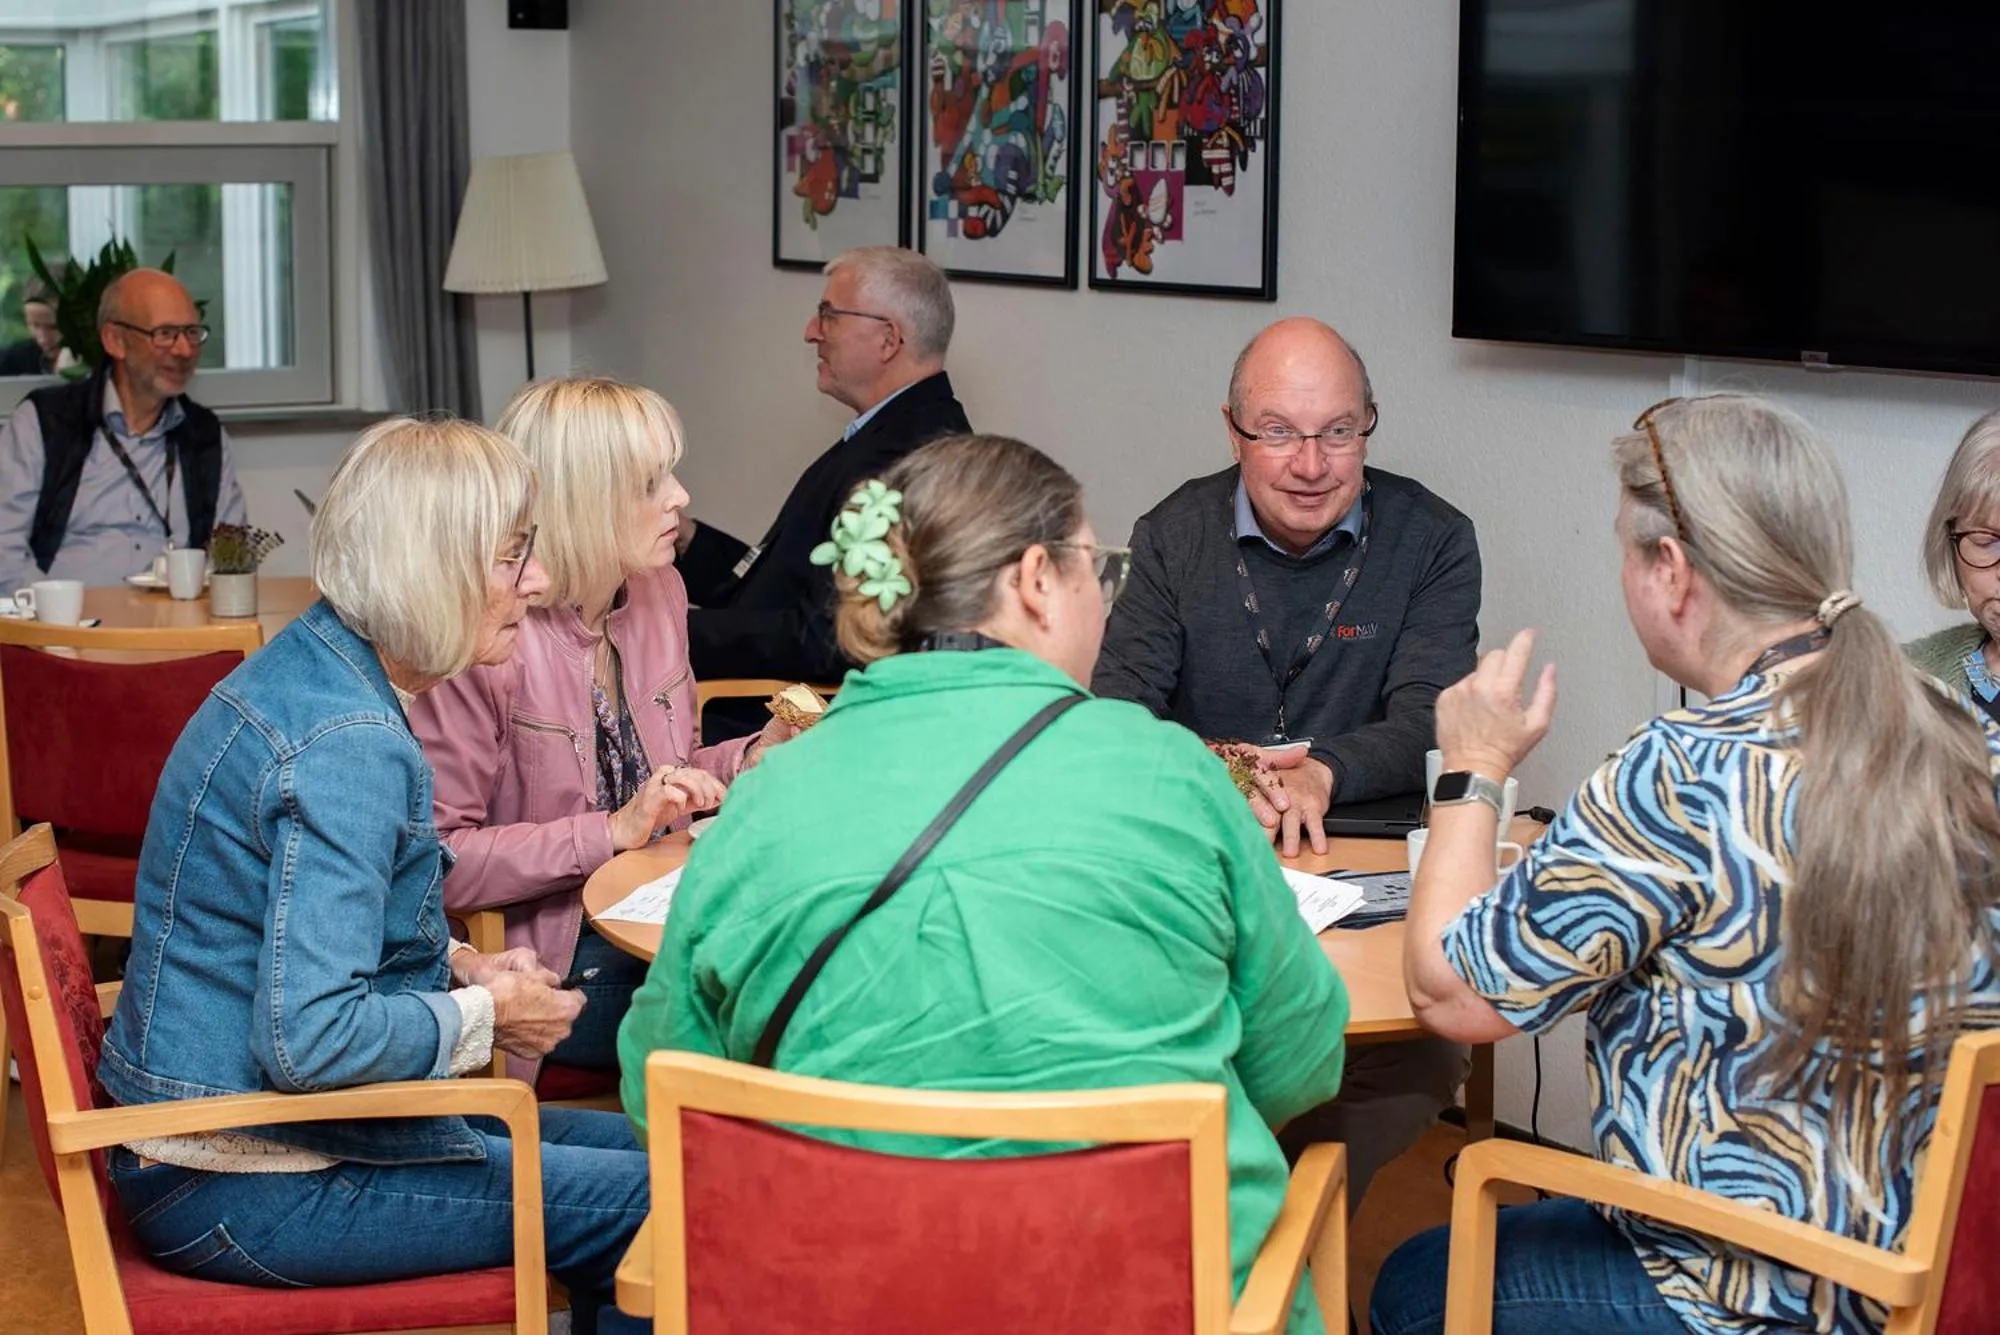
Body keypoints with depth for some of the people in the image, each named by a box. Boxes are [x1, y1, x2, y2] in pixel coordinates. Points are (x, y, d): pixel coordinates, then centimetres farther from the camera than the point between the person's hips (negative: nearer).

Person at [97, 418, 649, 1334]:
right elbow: (310, 1038, -29)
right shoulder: (350, 744, -24)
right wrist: (483, 1015, -14)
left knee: (628, 1145, 15)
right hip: (248, 1191, -10)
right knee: (654, 1202, -9)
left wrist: (456, 969, 7)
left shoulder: (304, 667, 6)